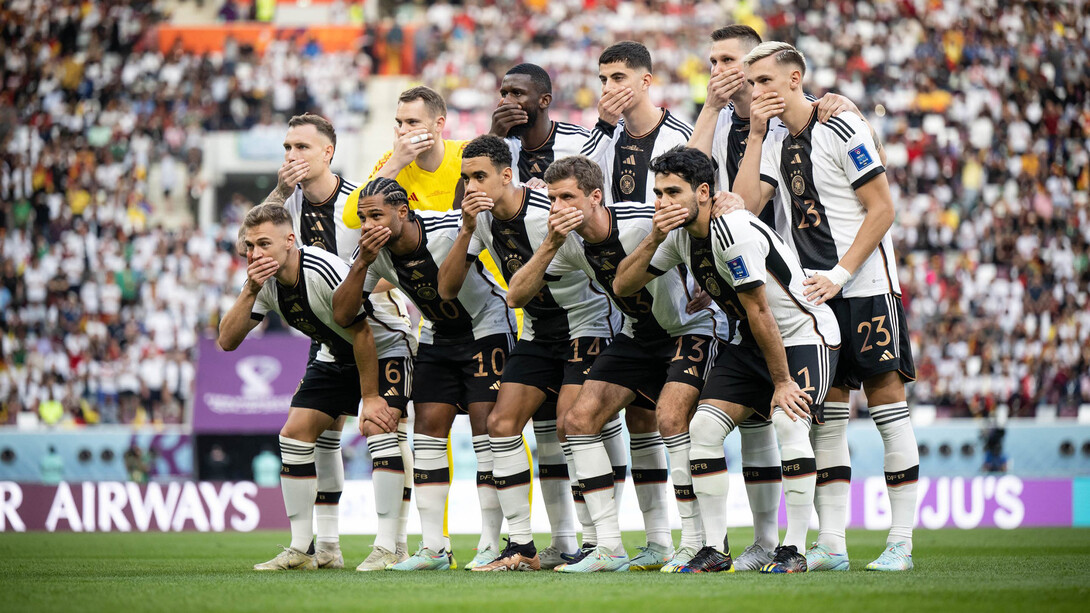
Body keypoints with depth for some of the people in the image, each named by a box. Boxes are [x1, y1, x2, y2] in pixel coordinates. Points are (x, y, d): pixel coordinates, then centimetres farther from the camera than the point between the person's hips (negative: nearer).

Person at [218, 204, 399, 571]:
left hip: (383, 348, -7)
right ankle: (301, 551, 1)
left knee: (378, 429, -24)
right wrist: (250, 291, -28)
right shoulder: (265, 281, -11)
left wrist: (370, 398, -22)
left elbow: (362, 333, -26)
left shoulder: (325, 272, -33)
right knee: (294, 433, -3)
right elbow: (227, 341, -14)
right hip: (335, 358, 7)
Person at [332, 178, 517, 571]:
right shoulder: (374, 251, -13)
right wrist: (363, 263, -27)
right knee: (429, 426, -5)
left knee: (486, 424, -13)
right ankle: (433, 549, -3)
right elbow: (343, 314, -16)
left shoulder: (451, 228, -27)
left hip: (486, 328, -5)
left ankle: (490, 545, -10)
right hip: (437, 338, 5)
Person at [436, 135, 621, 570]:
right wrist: (468, 230, -19)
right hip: (538, 331, 7)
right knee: (502, 424, -4)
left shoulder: (551, 211, -23)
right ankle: (521, 547, 1)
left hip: (585, 320, -7)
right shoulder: (482, 217, -4)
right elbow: (447, 289, -9)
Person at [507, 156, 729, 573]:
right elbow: (516, 296, -11)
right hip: (638, 335, 7)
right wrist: (550, 245, -24)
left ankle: (695, 545, -18)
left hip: (691, 327, -7)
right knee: (579, 420, -6)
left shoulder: (644, 222, -28)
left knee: (670, 416, -29)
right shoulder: (571, 243, -9)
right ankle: (609, 549, -3)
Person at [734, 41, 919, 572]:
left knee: (886, 400, -6)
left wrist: (839, 275, -15)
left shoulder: (842, 129, -10)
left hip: (865, 287, -7)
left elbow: (881, 210, -11)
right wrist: (756, 134, -2)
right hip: (814, 291, 7)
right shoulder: (776, 143, 12)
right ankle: (831, 545, 5)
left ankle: (901, 542, -5)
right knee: (827, 412, 4)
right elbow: (745, 204, 1)